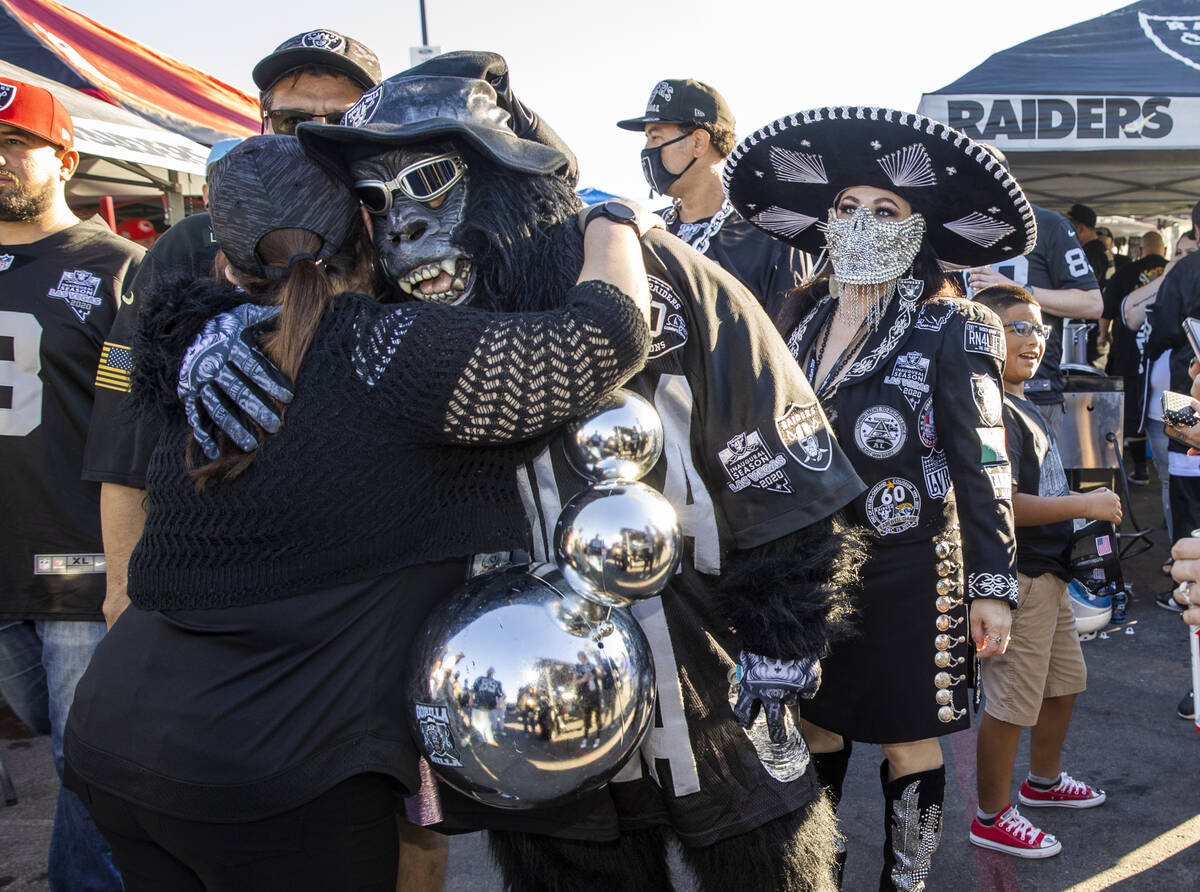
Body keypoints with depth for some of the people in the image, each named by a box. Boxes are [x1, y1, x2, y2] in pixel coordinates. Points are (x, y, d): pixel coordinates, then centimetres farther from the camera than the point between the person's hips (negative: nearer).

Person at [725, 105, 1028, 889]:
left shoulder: (949, 330, -9)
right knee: (813, 729, 16)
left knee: (908, 742, 9)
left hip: (905, 575, -4)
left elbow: (983, 468, -9)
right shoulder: (802, 320, 4)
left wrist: (993, 587, -12)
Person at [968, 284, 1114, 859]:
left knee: (1066, 681, 24)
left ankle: (1044, 780, 44)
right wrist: (1084, 505, -19)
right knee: (1012, 703, 0)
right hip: (1015, 576, -10)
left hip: (1047, 572, 11)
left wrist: (1089, 506, 12)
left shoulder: (1023, 408, 13)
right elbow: (1000, 504, -27)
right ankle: (992, 818, 16)